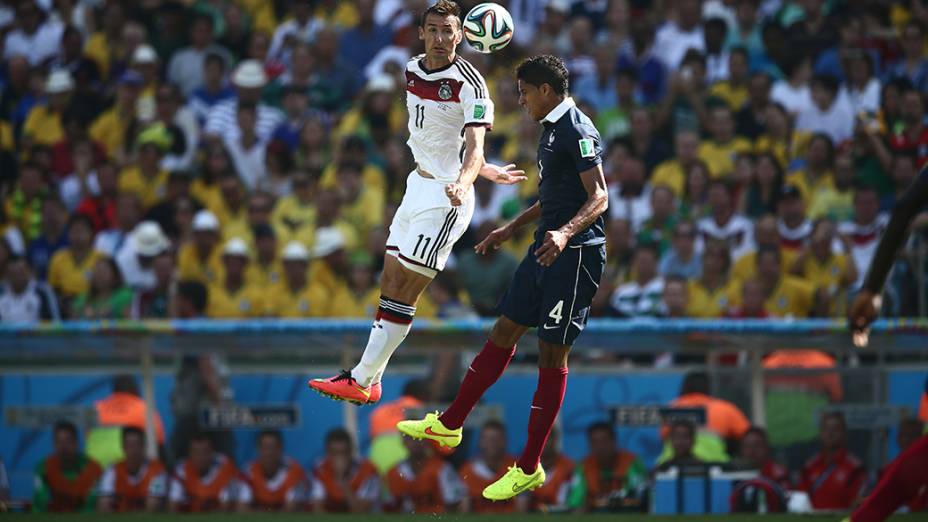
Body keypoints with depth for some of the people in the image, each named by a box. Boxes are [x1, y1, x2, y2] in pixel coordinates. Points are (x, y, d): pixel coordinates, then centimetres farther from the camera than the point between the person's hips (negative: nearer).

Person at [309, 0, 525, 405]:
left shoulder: (470, 85, -16)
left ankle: (361, 382, -4)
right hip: (418, 185, 8)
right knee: (389, 286, 8)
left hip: (446, 197, -8)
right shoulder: (413, 71, 8)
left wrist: (463, 182, -45)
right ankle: (369, 381, 14)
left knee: (402, 293, -7)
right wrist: (486, 172, 19)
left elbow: (474, 147, -24)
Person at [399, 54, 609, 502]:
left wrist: (565, 233, -37)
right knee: (504, 333, 14)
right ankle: (449, 425, 24)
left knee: (552, 353, -5)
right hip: (547, 248, 10)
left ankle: (529, 469, 0)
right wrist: (511, 229, 36)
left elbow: (599, 197, -21)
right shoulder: (551, 130, 17)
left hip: (575, 253, -10)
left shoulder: (577, 131, -14)